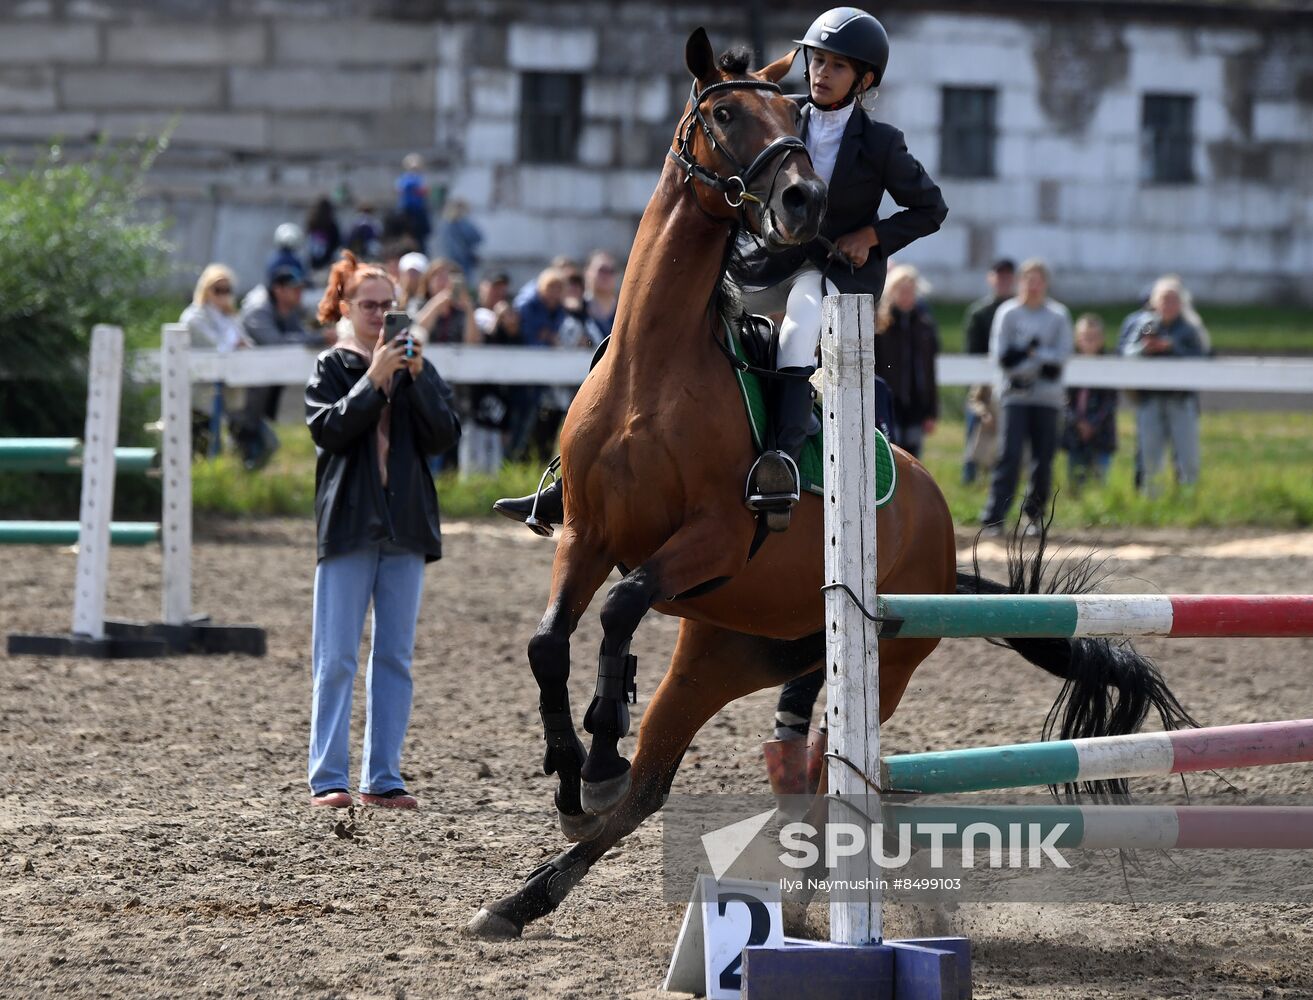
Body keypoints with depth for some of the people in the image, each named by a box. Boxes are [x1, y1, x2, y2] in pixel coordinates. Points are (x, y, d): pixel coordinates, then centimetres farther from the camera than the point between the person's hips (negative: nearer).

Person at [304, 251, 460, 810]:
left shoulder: (417, 368, 12)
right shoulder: (331, 367, 4)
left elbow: (445, 437, 1)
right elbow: (328, 429, -12)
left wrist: (415, 379, -10)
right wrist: (373, 381, -18)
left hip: (405, 527, 4)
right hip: (348, 527, -4)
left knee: (395, 658, 5)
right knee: (336, 658, -5)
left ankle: (384, 778, 8)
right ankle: (327, 778, -4)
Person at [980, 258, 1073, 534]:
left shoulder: (1058, 315, 8)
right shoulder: (1008, 313, 4)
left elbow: (1063, 354, -1)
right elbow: (1000, 355, -4)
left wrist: (1027, 354, -11)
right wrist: (1042, 361, -9)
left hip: (1048, 397, 2)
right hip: (1015, 395, -2)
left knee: (1044, 459, 1)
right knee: (1010, 455, -12)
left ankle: (1035, 514, 15)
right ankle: (994, 518, -13)